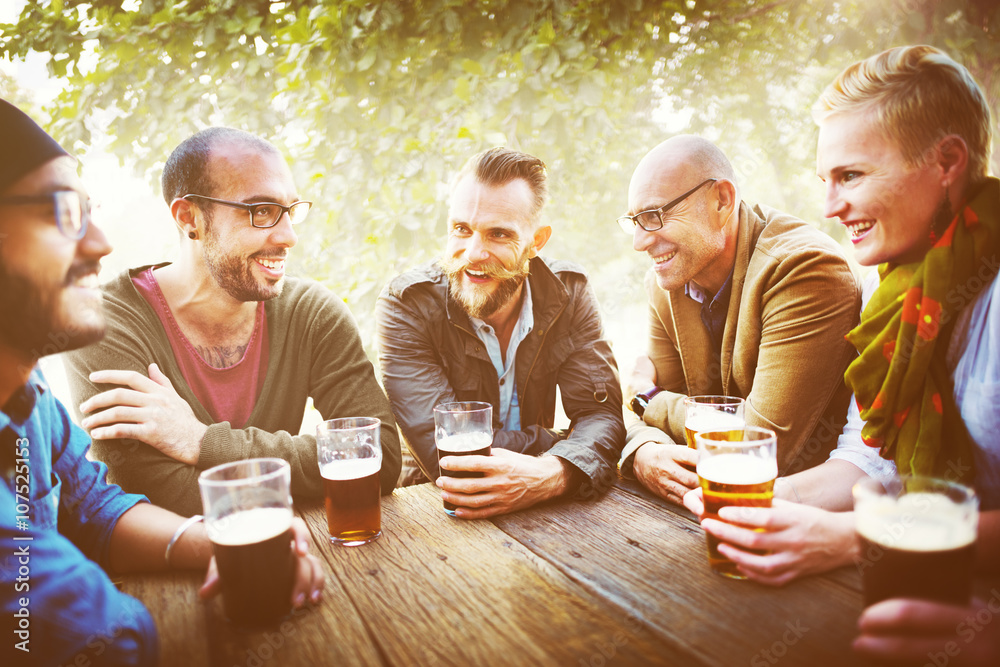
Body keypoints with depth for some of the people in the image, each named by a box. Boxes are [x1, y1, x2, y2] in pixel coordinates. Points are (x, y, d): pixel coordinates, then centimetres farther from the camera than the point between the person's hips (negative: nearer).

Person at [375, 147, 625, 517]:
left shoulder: (568, 293, -6)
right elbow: (440, 447, -23)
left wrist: (553, 473, -35)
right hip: (430, 507, -4)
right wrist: (566, 444, -19)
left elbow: (601, 413, -13)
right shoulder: (405, 304, -16)